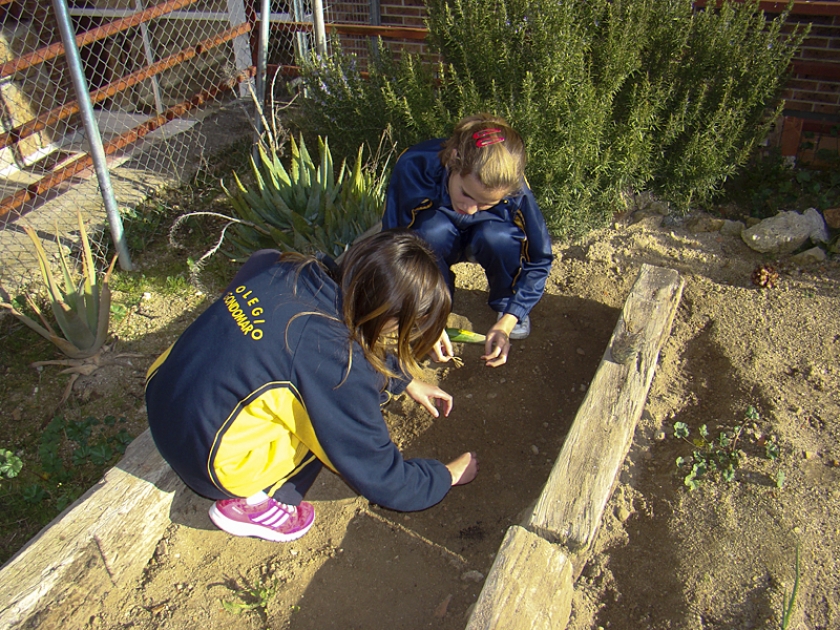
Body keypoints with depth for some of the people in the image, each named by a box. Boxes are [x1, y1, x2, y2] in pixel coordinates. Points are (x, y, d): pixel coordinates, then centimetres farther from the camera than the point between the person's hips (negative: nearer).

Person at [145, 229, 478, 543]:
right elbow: (380, 479, -12)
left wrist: (406, 380, 18)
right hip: (208, 466, -7)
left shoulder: (284, 267, -8)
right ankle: (254, 502, -1)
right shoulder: (340, 367, -27)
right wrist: (448, 475, 5)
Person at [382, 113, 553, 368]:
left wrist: (505, 324, -27)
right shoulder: (414, 168, -35)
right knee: (434, 231, -36)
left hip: (478, 242, 1)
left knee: (497, 235, -35)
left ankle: (505, 304, -5)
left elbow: (539, 261, -18)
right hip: (433, 240, -1)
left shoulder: (513, 190, -31)